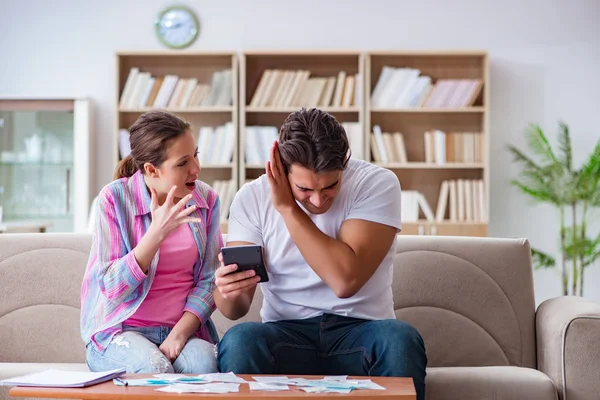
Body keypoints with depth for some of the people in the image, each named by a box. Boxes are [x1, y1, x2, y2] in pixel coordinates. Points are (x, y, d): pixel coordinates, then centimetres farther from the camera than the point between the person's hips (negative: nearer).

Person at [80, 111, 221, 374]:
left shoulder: (206, 199, 3)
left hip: (184, 329, 2)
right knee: (155, 369, -34)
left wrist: (179, 334, -15)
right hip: (120, 330, -2)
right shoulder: (114, 198, -8)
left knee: (203, 364, -31)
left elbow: (208, 280, 2)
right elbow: (112, 287, -13)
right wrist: (158, 231, -24)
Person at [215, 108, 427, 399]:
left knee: (401, 341, -34)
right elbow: (236, 308, -4)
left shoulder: (377, 184, -8)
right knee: (239, 341, -32)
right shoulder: (252, 198, -1)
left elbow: (345, 281, -21)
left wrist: (288, 208, -17)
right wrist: (228, 292, -28)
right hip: (286, 335, 1)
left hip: (360, 332, -1)